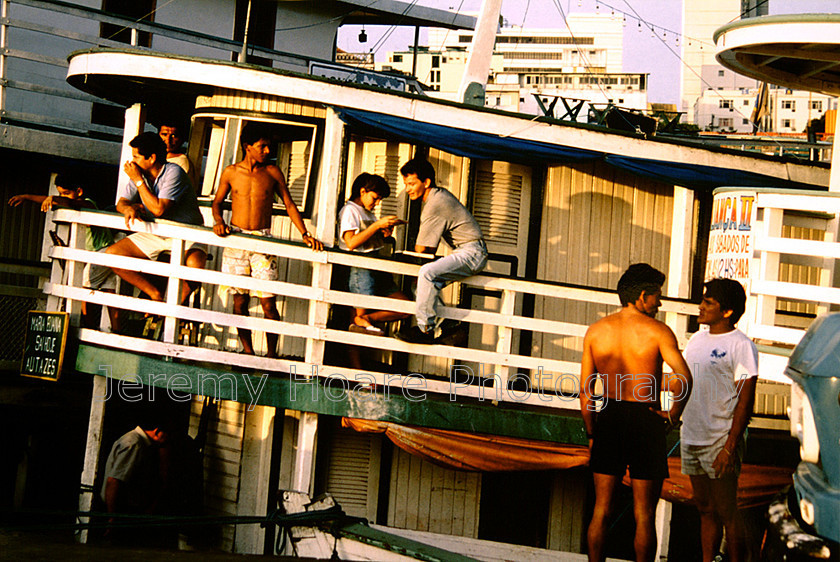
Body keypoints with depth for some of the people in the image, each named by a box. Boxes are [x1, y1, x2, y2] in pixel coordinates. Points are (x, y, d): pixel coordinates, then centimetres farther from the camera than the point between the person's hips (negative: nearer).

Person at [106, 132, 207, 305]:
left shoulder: (173, 173, -19)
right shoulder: (141, 173, 0)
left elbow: (158, 209, -26)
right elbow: (121, 203, 3)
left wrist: (138, 180, -20)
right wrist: (129, 208, -22)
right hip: (154, 234, 7)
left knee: (194, 264, -37)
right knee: (112, 254, -8)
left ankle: (177, 302, -9)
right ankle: (156, 295, -1)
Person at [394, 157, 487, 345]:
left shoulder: (434, 206, -17)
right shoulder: (440, 194, 14)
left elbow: (421, 249, -10)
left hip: (471, 253, -11)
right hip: (472, 253, 11)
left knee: (427, 273, -28)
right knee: (425, 284, 12)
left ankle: (426, 329, -24)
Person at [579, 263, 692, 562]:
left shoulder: (595, 330, 5)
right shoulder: (658, 331, -6)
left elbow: (585, 391, 5)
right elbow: (683, 377, -20)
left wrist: (592, 433, 13)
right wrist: (673, 415, -6)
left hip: (608, 418, 3)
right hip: (645, 420, -3)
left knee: (601, 509, 10)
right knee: (644, 514, 5)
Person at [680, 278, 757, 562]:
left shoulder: (741, 346, -11)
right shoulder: (697, 339, 11)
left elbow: (746, 401, -14)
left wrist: (730, 448, -18)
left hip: (720, 442, -7)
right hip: (691, 439, 7)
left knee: (726, 512, -2)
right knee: (705, 510, 14)